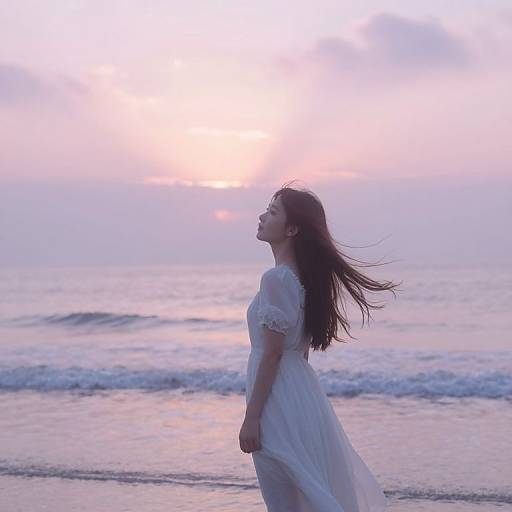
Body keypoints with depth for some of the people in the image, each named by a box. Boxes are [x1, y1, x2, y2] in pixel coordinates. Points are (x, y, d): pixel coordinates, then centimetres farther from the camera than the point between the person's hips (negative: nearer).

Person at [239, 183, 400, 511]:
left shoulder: (276, 278, -18)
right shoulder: (304, 275, 10)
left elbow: (272, 353, -19)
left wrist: (251, 417, -16)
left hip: (279, 397, -9)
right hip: (300, 386, 9)